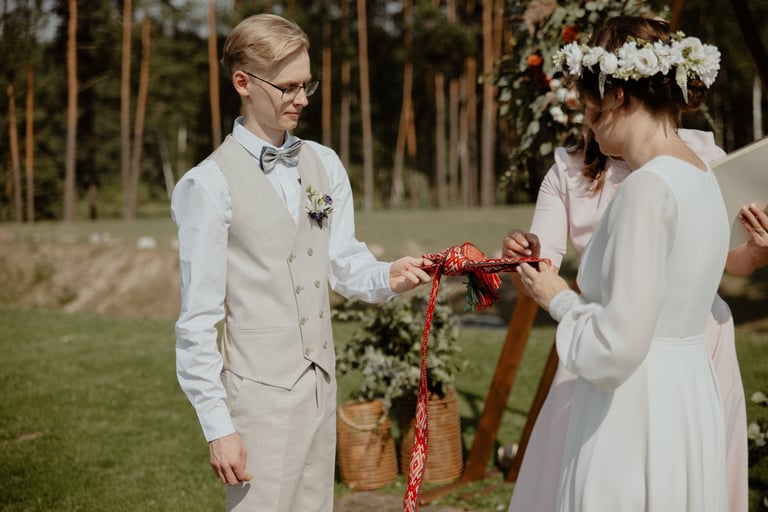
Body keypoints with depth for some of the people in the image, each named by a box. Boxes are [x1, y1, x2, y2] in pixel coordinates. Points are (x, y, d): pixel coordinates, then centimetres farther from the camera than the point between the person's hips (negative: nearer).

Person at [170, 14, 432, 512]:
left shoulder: (325, 164, 6)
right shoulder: (210, 184, -12)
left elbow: (344, 261, 8)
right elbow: (198, 317, -11)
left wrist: (388, 277, -14)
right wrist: (217, 426, -11)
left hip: (322, 382, 6)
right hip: (260, 392, -6)